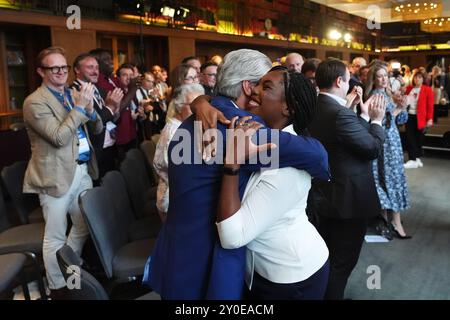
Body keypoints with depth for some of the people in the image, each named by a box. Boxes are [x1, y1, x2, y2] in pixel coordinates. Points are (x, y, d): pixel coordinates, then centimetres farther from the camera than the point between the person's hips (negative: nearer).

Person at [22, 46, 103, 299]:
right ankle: (58, 287, 20)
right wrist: (79, 106, -20)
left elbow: (97, 129, 11)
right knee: (55, 236, 4)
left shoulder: (74, 94, 12)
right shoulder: (35, 102, -11)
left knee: (84, 227, 17)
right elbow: (59, 138, -20)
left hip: (83, 170, 7)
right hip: (57, 175, -7)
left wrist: (90, 108, -8)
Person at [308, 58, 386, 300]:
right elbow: (373, 148, -18)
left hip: (323, 195, 10)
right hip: (348, 198, -9)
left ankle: (321, 293, 40)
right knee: (343, 260, 7)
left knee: (327, 255, 24)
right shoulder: (340, 113, -26)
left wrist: (365, 116, 11)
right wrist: (376, 120, -4)